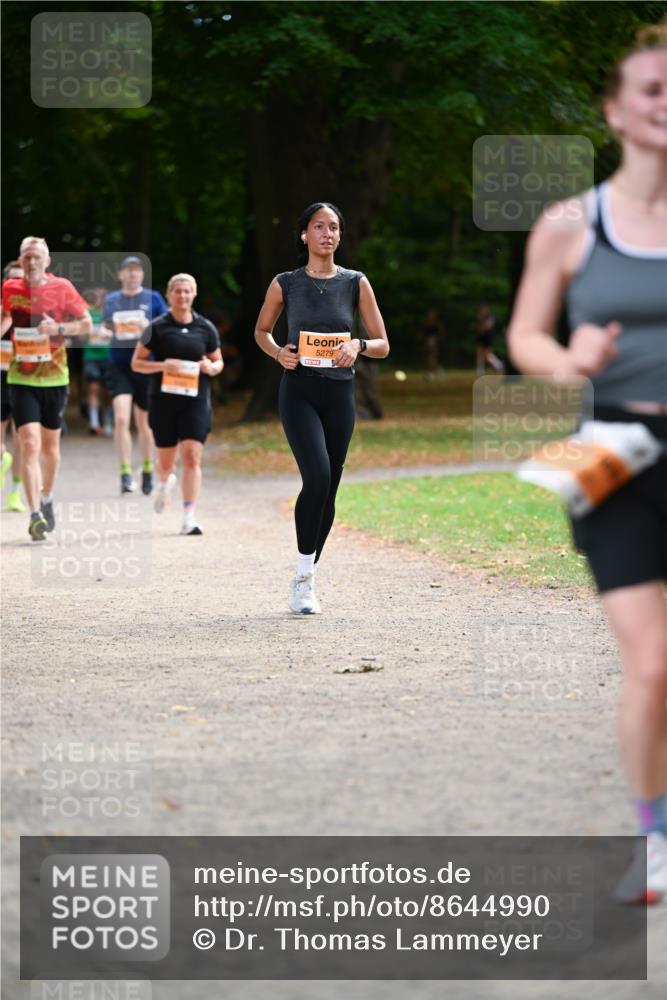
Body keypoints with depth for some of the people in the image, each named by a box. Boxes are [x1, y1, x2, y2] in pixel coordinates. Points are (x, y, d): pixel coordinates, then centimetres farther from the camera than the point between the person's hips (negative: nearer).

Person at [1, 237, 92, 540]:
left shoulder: (61, 288, -5)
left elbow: (87, 324, -1)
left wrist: (58, 328, -16)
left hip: (55, 378, 1)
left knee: (50, 444, 15)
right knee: (30, 444, -14)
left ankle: (47, 499, 39)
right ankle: (35, 515, -18)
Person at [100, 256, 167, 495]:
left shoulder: (153, 298, 2)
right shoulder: (111, 300, 9)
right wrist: (103, 332, -2)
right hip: (119, 366, 1)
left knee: (144, 422, 10)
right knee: (121, 419, -16)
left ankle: (147, 470, 30)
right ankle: (125, 474, -15)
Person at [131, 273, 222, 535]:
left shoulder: (206, 328, 6)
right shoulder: (156, 327, 0)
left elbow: (218, 362, 17)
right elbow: (136, 363, 2)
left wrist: (211, 367, -7)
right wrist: (162, 366, -16)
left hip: (196, 399, 1)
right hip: (163, 400, -1)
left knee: (192, 457, -12)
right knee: (166, 461, 9)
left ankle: (189, 518, -12)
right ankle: (164, 483, 47)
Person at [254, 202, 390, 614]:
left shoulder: (356, 283, 4)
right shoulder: (285, 284, 2)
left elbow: (383, 345, 6)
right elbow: (262, 331, 17)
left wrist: (358, 345, -16)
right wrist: (279, 352, -4)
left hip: (340, 393, 2)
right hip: (299, 390, -2)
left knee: (329, 491, 5)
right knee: (317, 476, -21)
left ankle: (306, 580, 21)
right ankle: (303, 576, -11)